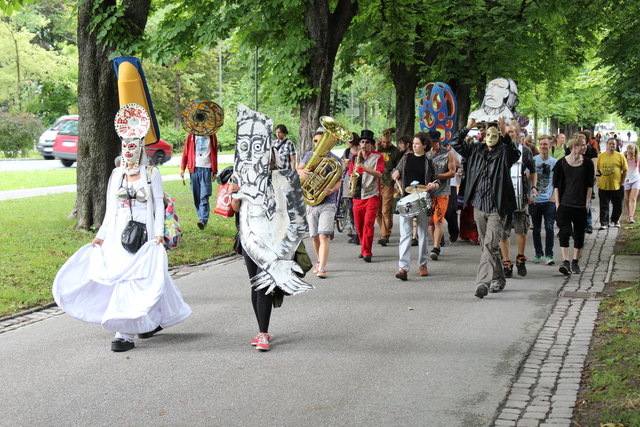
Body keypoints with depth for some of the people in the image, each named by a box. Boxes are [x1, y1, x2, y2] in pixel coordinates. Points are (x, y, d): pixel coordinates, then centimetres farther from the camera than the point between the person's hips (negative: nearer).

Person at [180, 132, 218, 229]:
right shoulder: (191, 136, 10)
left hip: (206, 168, -2)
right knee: (196, 196, 3)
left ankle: (203, 220, -17)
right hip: (194, 168, 2)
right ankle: (201, 218, 11)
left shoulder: (211, 136, 9)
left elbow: (214, 154, 12)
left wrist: (215, 171, 9)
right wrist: (182, 168, 2)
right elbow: (185, 152, 10)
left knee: (204, 196, -12)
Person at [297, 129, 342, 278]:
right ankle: (320, 261, 33)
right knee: (314, 237, 12)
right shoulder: (310, 155, 10)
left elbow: (339, 181, -2)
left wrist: (331, 190, -25)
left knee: (324, 236, -17)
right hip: (310, 203, 4)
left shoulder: (335, 160, 0)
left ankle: (322, 268, -21)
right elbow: (298, 169, 11)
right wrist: (302, 172, -15)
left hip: (327, 203, -4)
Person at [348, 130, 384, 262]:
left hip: (372, 195, -4)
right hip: (357, 195, 4)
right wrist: (353, 176, -8)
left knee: (368, 223, -13)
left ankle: (367, 252, -13)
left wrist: (365, 169, -22)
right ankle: (364, 248, 23)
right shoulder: (355, 158, 14)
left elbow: (379, 174, -11)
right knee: (359, 224, 7)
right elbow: (350, 175, 14)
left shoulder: (377, 157, 2)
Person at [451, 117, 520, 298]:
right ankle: (498, 279, 29)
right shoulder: (476, 150, 11)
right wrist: (467, 128, 3)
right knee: (486, 245, 15)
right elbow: (456, 144, 16)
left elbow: (515, 153, -25)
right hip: (479, 206, 6)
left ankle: (483, 282, -23)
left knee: (490, 244, -15)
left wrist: (505, 135, -38)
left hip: (497, 208, -6)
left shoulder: (504, 152, -3)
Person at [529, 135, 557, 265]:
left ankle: (549, 255, -2)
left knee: (549, 227, -6)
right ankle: (538, 254, 18)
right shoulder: (533, 160, 3)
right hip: (535, 200, 0)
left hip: (549, 201, 0)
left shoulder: (555, 162, 6)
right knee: (536, 229, 8)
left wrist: (554, 196, -2)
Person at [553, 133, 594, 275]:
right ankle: (565, 262, -17)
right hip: (564, 204, -2)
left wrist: (587, 203, 0)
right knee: (564, 232, -13)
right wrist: (557, 204, -4)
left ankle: (575, 262, 19)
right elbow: (556, 185, 1)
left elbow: (589, 185, 7)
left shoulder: (587, 163, 3)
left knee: (579, 234, 7)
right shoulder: (561, 163, -2)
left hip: (581, 205, 2)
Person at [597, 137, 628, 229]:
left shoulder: (620, 156, 1)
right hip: (603, 186, 0)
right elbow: (597, 169, 7)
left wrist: (622, 182, -1)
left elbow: (625, 170, 4)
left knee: (618, 206, 11)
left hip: (617, 187, 0)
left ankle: (615, 220, 33)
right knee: (604, 207, 0)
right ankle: (604, 223, 5)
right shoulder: (601, 156, 4)